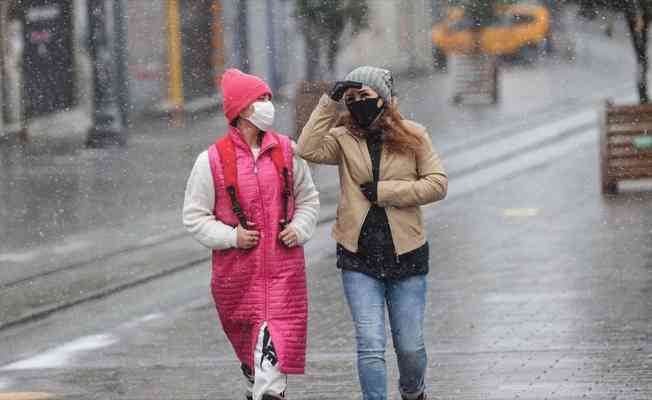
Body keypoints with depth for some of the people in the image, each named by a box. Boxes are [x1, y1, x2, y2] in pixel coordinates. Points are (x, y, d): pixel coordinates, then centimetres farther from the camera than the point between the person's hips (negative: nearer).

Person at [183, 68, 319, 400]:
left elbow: (308, 199, 16)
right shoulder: (212, 160, -6)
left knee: (274, 349, -11)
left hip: (284, 267, 1)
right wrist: (231, 236, -13)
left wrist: (299, 229, -3)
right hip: (238, 272, -1)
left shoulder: (286, 151, 4)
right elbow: (194, 216, -1)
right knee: (247, 343, 14)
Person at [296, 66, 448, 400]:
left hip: (406, 256, 0)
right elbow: (309, 149, -16)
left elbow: (437, 183, -5)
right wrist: (330, 101, -15)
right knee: (370, 346, -9)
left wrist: (383, 191, -12)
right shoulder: (345, 139, 2)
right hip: (359, 259, 0)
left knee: (410, 346, 10)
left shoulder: (413, 136, 1)